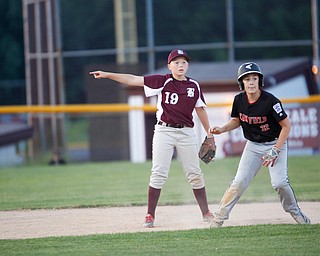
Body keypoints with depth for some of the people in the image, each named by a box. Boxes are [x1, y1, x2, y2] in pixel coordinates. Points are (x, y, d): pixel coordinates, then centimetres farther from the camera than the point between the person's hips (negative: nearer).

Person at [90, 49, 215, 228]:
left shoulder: (194, 86, 8)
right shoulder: (163, 81, -1)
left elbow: (200, 109, 17)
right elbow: (133, 80, -5)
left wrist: (209, 134, 15)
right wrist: (107, 75, -12)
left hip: (186, 132, 2)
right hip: (164, 131, -2)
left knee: (195, 174, 5)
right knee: (159, 173, -7)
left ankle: (206, 213, 15)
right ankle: (150, 215, -2)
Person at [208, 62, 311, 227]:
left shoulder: (270, 101, -23)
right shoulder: (239, 100, -9)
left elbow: (286, 125, -17)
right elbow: (236, 121, 11)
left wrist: (275, 151, -21)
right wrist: (222, 129, -9)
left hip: (276, 143, -3)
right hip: (253, 145, 3)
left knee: (279, 182, -17)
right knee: (240, 181, -7)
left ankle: (295, 212, 8)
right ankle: (219, 218, 1)